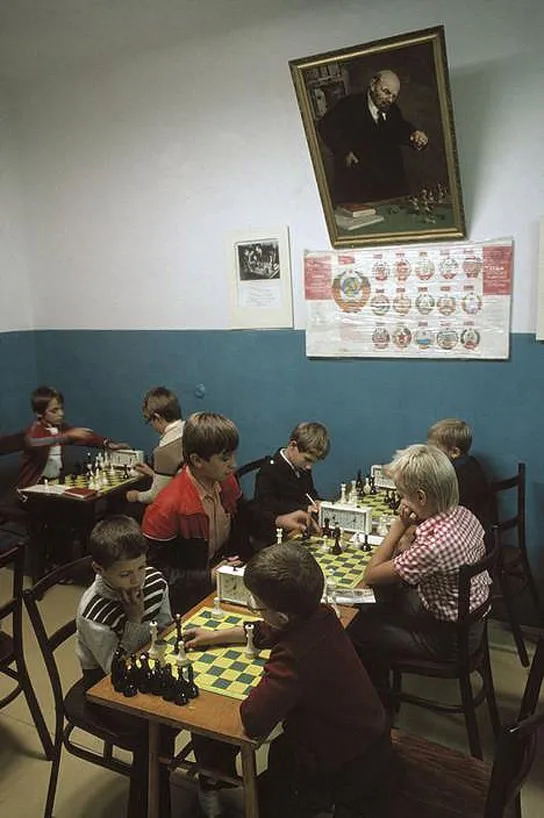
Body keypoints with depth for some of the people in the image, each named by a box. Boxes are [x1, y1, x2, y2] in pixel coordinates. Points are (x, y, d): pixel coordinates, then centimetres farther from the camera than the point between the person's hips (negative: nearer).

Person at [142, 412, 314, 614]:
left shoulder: (227, 481, -1)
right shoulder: (168, 507, -24)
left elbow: (243, 512, 20)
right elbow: (153, 568, -18)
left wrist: (278, 521, 3)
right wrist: (208, 577, -22)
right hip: (195, 595, -7)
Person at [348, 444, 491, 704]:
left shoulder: (433, 545, -37)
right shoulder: (463, 514, -11)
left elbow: (370, 575, -22)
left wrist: (399, 526, -20)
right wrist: (412, 526, -10)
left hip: (447, 636, -8)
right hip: (470, 616, 8)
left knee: (354, 628, 3)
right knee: (380, 598, 20)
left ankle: (380, 701, 26)